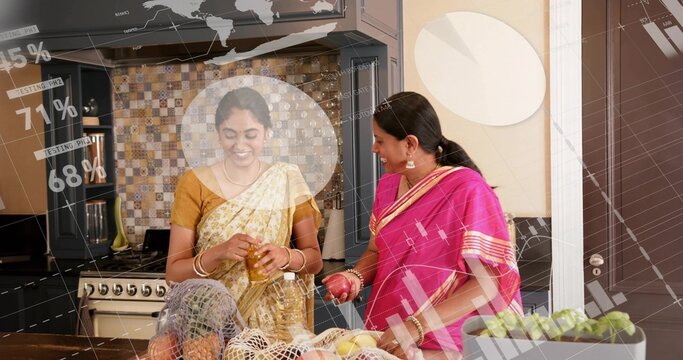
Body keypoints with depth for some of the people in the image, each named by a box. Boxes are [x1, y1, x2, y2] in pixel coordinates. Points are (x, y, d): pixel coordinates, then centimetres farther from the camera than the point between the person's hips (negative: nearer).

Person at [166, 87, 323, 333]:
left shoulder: (287, 180, 1)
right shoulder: (194, 184, -2)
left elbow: (314, 259, 4)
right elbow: (174, 272, -3)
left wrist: (286, 256, -16)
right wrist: (219, 253, -20)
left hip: (273, 323, 1)